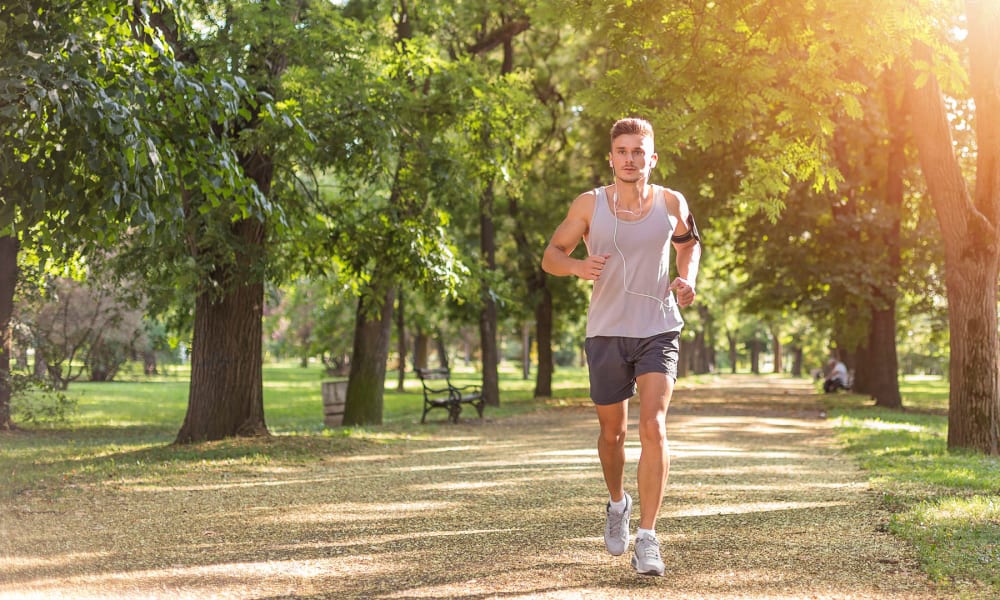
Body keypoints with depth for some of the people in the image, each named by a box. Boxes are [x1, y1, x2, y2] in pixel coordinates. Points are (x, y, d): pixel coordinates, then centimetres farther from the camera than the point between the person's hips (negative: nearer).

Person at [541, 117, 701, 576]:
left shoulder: (671, 203, -1)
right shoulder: (589, 204, -5)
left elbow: (689, 243, 19)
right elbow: (550, 256, 1)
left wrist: (687, 277, -2)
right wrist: (578, 266, -21)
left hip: (658, 331, -1)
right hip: (606, 333, 1)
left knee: (653, 426, -17)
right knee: (612, 433, 13)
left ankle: (647, 539, -14)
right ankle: (618, 503, 43)